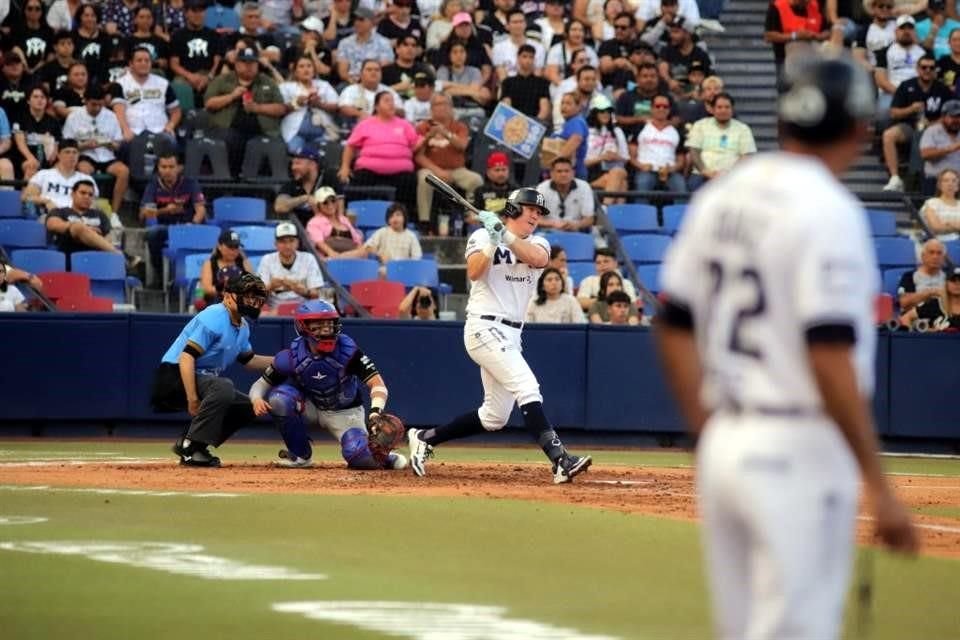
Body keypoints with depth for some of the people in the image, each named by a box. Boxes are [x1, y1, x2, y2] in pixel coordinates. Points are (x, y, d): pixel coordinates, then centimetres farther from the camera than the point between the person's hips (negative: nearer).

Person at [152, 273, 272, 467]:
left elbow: (249, 360, 26)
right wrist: (192, 400, -31)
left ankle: (186, 444, 7)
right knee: (223, 387, -34)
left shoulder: (242, 326, 12)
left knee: (246, 407, 8)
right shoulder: (214, 318, -19)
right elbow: (187, 356, -26)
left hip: (202, 378, 10)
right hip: (174, 375, -10)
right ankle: (192, 448, -26)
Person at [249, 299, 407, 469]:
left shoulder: (347, 351, -25)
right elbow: (260, 385, -10)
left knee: (360, 458, -28)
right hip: (311, 409, 2)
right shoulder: (291, 357, -20)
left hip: (345, 414, -2)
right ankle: (301, 455, -8)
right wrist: (256, 399, -35)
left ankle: (383, 453, 13)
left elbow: (378, 384, -29)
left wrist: (375, 413, -48)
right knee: (279, 397, -27)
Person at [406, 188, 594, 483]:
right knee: (527, 388, -23)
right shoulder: (482, 236, 1)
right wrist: (492, 241, -24)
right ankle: (560, 460, -33)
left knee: (495, 416, 10)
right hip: (485, 326, -8)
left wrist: (507, 236, -20)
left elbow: (538, 258, -12)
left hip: (510, 335, 8)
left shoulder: (537, 243, 14)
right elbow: (474, 272, -16)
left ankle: (424, 439, 23)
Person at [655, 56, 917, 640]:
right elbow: (830, 359, -20)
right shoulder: (829, 211, -13)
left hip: (724, 446, 8)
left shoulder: (719, 197, 9)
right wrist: (879, 486, -17)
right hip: (799, 455, -8)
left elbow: (674, 329, 13)